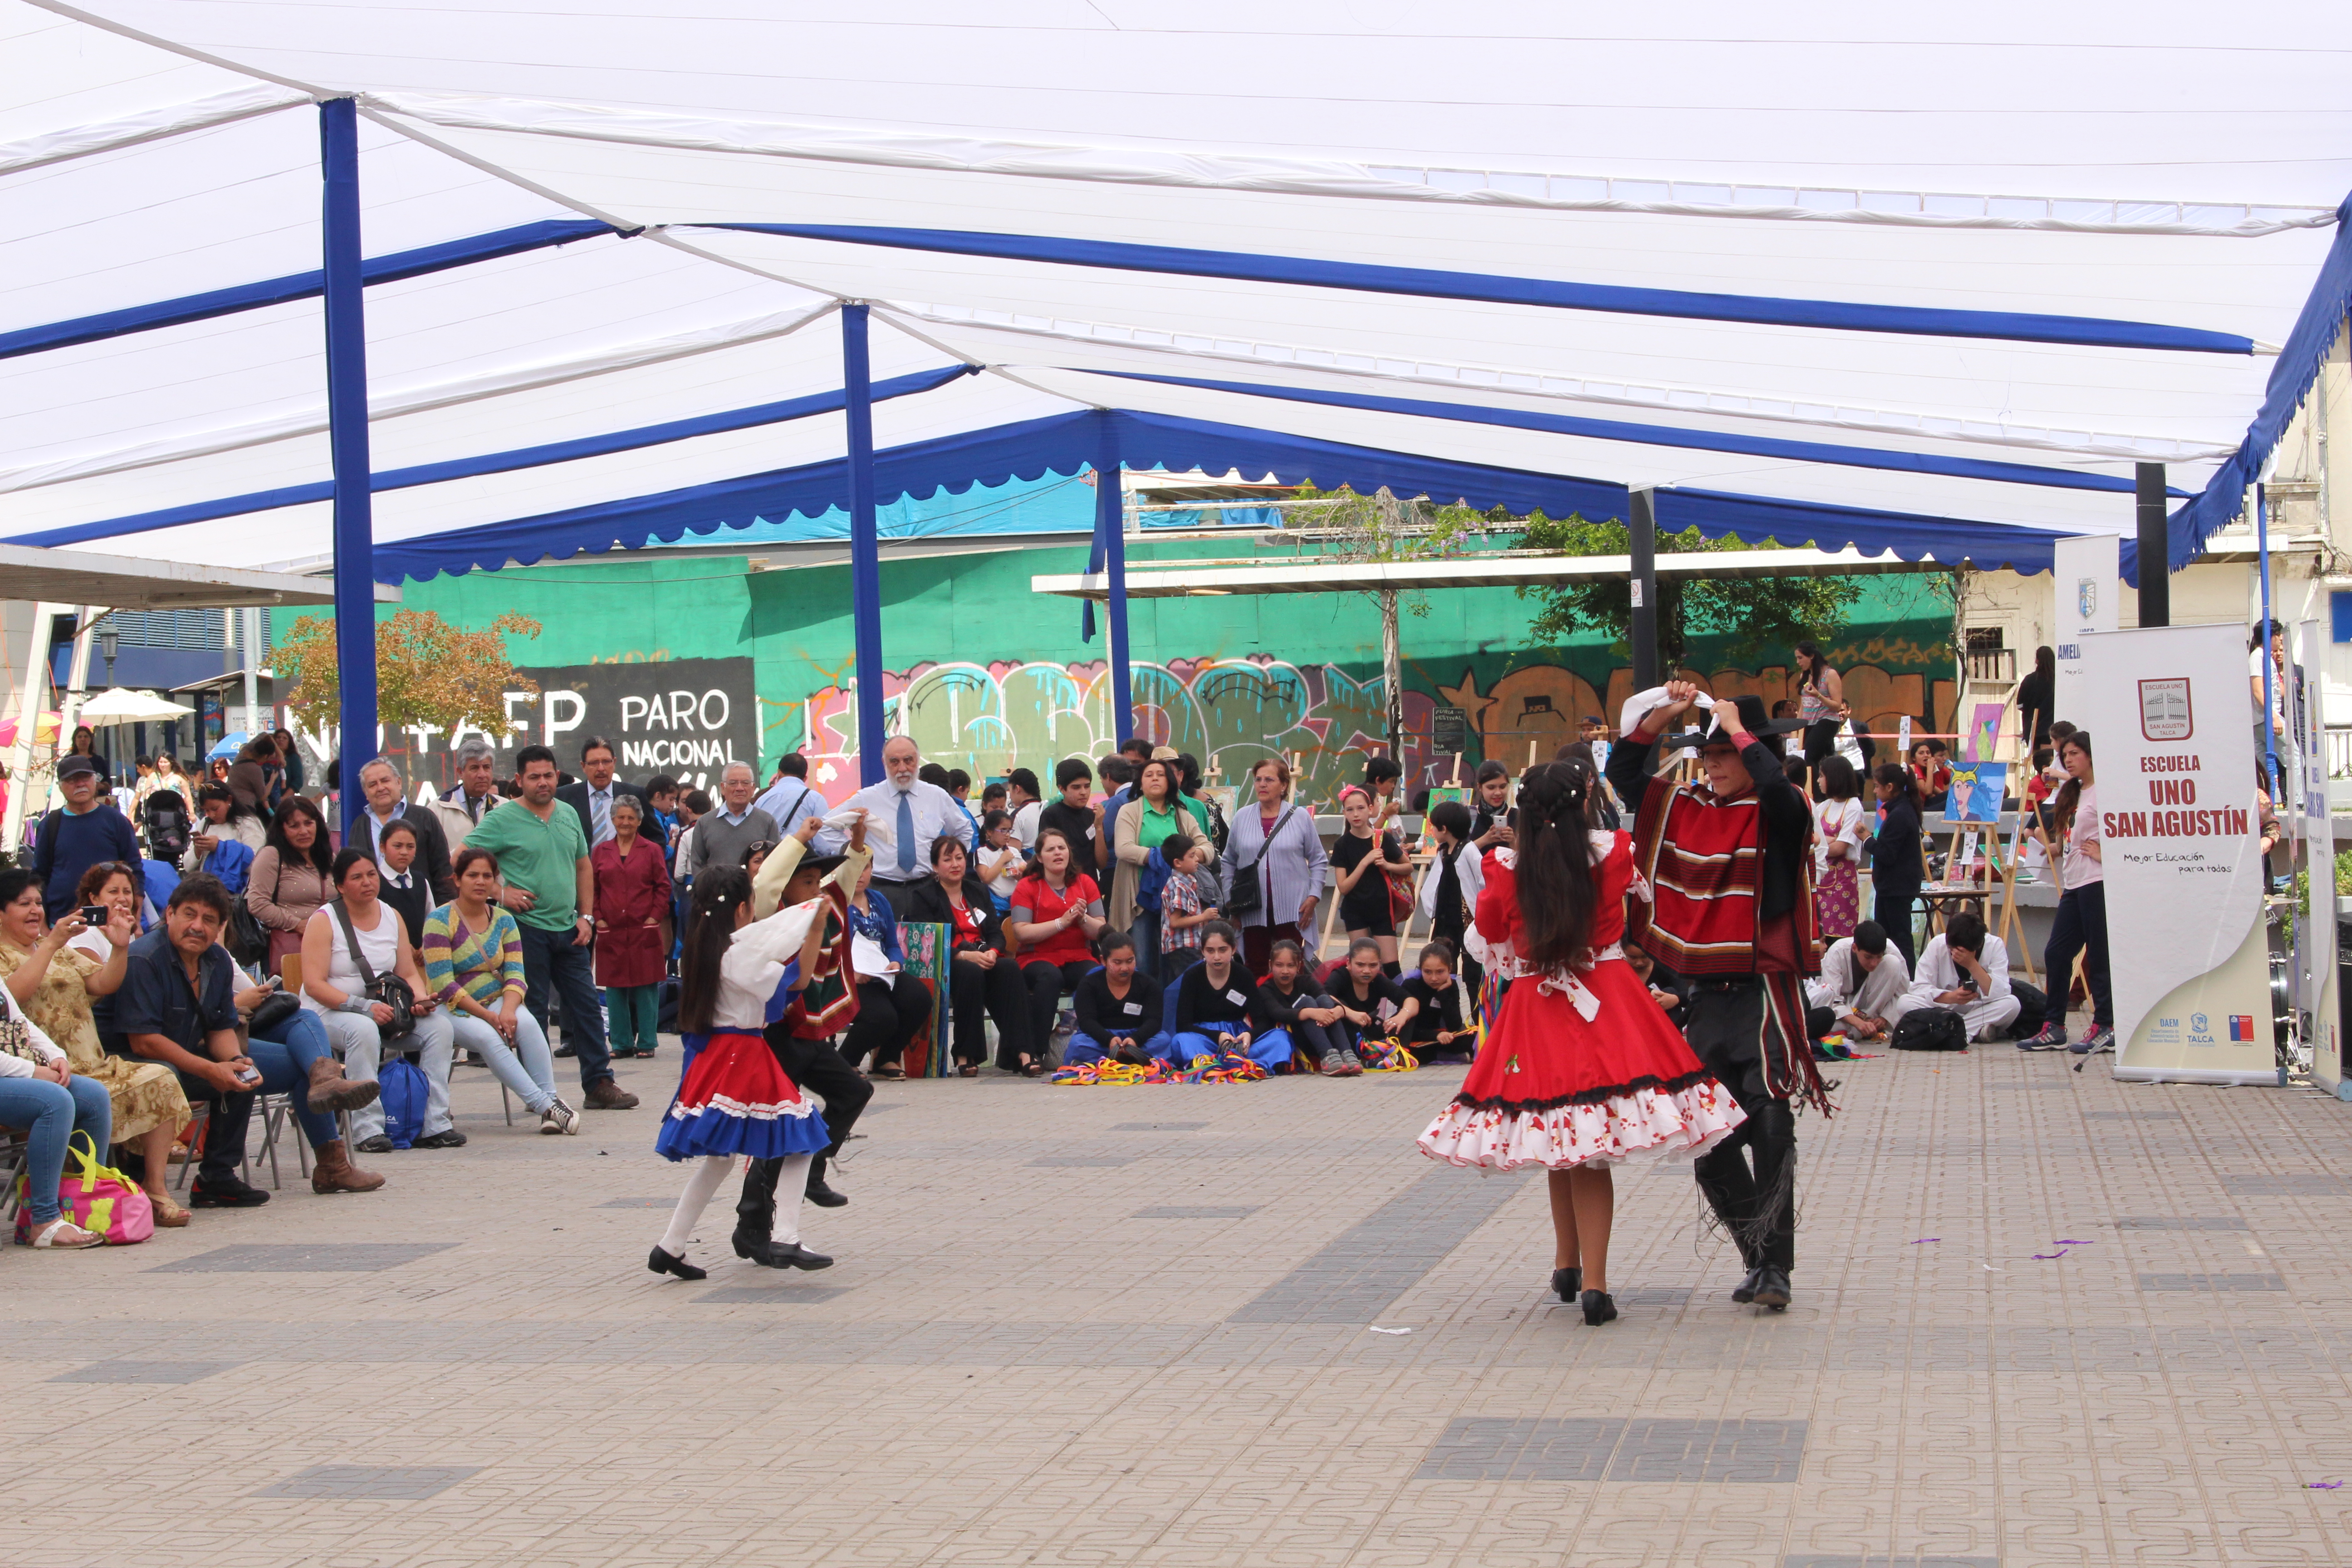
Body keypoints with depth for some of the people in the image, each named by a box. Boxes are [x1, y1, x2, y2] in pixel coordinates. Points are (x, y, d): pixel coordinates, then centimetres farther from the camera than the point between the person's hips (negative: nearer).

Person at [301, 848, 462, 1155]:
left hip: (386, 1011, 6)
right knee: (364, 1030, -39)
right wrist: (364, 1006, -26)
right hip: (329, 1012, -5)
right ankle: (368, 1129, -37)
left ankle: (436, 1125, -19)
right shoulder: (324, 922, -7)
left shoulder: (392, 918, 11)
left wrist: (420, 999, -12)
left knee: (440, 1026, -18)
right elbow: (314, 985, -16)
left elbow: (409, 974, 12)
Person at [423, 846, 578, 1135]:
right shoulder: (440, 921, -8)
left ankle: (551, 1098, -30)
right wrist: (488, 1016, -21)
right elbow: (444, 985, -15)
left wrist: (507, 1011, -22)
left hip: (496, 1003, 4)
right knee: (487, 1037, -34)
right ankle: (545, 1106, -37)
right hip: (452, 1010, -4)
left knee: (527, 1024, -29)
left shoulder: (503, 921, 7)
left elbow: (515, 975, -1)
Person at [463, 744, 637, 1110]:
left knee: (586, 1006, 6)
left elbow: (583, 867, 18)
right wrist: (501, 892, -12)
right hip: (527, 927, -5)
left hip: (568, 929, 5)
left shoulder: (569, 815, 11)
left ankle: (599, 1084, 11)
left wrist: (586, 916, 8)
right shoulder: (503, 820, -6)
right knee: (532, 1011, 0)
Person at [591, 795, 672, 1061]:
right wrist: (597, 918, 1)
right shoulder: (600, 852, 10)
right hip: (611, 931, 2)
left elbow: (663, 887, 5)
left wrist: (655, 916, -5)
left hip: (644, 930, -2)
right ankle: (622, 1043, 10)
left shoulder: (651, 851, 5)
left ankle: (647, 1043, 5)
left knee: (646, 986, -1)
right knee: (615, 988, 3)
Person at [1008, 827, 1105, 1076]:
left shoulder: (1085, 883, 12)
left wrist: (1082, 918, -15)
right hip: (1038, 959, -3)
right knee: (1050, 976, -38)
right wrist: (1062, 922, -15)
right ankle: (1031, 1053, -37)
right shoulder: (1027, 886, 3)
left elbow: (1101, 931, 6)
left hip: (1079, 959, 3)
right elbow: (1021, 932, -11)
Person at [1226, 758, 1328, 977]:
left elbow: (1319, 861, 7)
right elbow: (1229, 862, 14)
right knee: (1256, 972, 4)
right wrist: (1229, 900, 7)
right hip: (1252, 911, 2)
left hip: (1292, 910, -2)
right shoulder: (1242, 818, 7)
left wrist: (1314, 896, -3)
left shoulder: (1300, 817, 2)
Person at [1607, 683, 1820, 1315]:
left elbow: (1777, 787, -30)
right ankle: (1760, 1260, 20)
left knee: (1770, 1130, -13)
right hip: (1706, 996, 7)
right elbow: (1623, 775, 17)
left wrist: (1738, 729, -17)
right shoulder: (1685, 809, 11)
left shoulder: (1777, 814, -7)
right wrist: (1661, 716, 4)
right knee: (1709, 1142, 9)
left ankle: (1774, 1266, -8)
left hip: (1765, 992, -7)